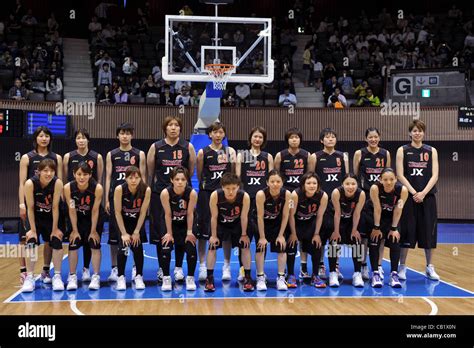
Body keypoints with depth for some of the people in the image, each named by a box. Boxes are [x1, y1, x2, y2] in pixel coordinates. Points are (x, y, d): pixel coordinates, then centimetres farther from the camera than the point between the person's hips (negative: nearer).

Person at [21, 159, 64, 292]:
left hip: (51, 218, 0)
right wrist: (33, 230, -17)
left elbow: (55, 207, -20)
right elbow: (30, 208, -19)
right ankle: (29, 278, -3)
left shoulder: (57, 183, -25)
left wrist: (55, 229, -16)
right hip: (35, 217, 0)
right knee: (31, 243, -12)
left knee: (57, 242, -10)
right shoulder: (30, 183, -26)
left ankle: (57, 276, 2)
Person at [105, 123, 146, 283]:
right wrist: (106, 200, 0)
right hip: (116, 197, 1)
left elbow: (142, 178, 4)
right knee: (114, 233, 2)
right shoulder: (111, 154, 8)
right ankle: (114, 268, 10)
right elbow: (108, 178, 6)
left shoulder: (139, 154, 5)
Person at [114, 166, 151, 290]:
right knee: (123, 247, -15)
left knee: (137, 247, -10)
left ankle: (139, 276, 7)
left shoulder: (146, 190, -24)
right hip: (123, 221, -1)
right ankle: (121, 277, 0)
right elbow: (118, 212, -19)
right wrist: (124, 233, -21)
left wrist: (136, 232, -15)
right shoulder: (119, 189, -26)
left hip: (138, 221, 1)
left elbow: (143, 212, -15)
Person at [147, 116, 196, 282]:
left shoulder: (188, 147, 1)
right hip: (159, 194, 0)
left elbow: (191, 172, 8)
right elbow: (149, 172, 8)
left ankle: (178, 267, 16)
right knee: (160, 232, 3)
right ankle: (161, 268, 15)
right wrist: (158, 184, 8)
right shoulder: (155, 147, 1)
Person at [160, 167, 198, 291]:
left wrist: (189, 232, -12)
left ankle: (190, 278, 3)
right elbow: (168, 214, -17)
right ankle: (166, 278, 0)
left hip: (186, 225, 0)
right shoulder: (165, 193, -23)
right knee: (165, 249, -17)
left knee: (192, 250, -15)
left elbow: (190, 214, -16)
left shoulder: (192, 193, -22)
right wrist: (169, 233, -12)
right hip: (171, 225, 0)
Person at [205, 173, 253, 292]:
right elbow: (214, 217, -20)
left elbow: (244, 217, -19)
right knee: (212, 246, -7)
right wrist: (213, 235, -14)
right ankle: (209, 278, 5)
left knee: (245, 247, -4)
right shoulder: (215, 195, -32)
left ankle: (247, 277, 9)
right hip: (220, 224, 0)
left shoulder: (245, 196, -32)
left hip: (237, 224, 0)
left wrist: (244, 235, -11)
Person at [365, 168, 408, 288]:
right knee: (375, 241, -10)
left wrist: (394, 228, -12)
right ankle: (375, 273, -4)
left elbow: (398, 210, -18)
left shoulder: (402, 190, -28)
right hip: (373, 215, -2)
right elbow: (377, 209, -26)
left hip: (391, 216, 2)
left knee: (395, 242, -7)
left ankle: (394, 274, 0)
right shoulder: (375, 188, -33)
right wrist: (376, 227, -18)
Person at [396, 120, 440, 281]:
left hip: (427, 196, 2)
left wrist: (423, 193, -13)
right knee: (406, 231, -1)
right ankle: (402, 266, 9)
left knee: (428, 231, 5)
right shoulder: (402, 150, 2)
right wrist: (414, 192, -13)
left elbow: (434, 175, 0)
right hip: (408, 196, -2)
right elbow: (400, 175, -4)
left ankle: (430, 267, 16)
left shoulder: (431, 151, 7)